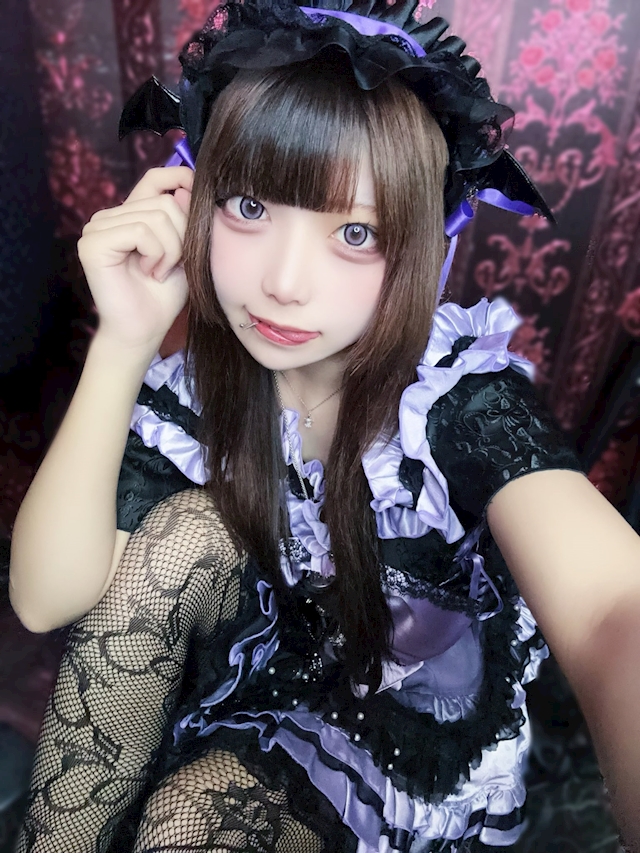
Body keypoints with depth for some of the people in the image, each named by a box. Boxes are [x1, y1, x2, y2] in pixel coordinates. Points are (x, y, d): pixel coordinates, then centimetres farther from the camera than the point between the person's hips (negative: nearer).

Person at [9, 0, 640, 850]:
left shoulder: (461, 397, -27)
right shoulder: (193, 381, -16)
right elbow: (47, 597, -22)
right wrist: (125, 342, -33)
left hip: (408, 737, -2)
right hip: (253, 674, 3)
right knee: (183, 531, -25)